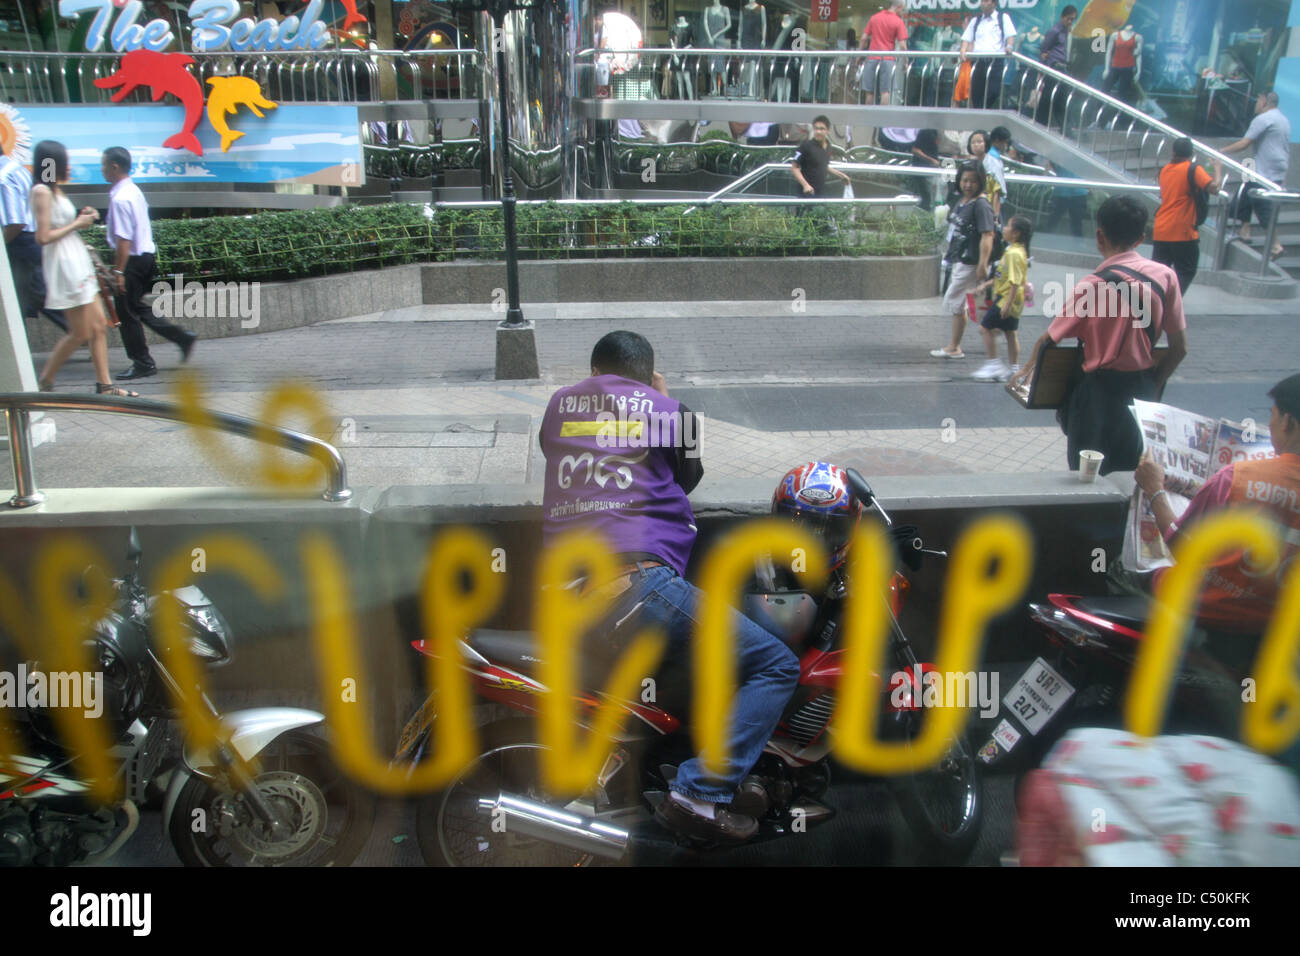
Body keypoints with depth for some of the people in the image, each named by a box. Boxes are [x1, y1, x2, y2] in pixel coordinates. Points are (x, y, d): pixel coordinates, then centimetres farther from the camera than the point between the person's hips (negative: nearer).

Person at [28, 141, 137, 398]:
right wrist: (77, 224, -11)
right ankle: (44, 382, 9)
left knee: (99, 327, 8)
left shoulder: (56, 190, 15)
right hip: (63, 265, -9)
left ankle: (104, 385, 11)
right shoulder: (42, 191, -13)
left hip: (79, 265, 9)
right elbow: (44, 236, -19)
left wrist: (82, 218, 4)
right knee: (81, 333, -4)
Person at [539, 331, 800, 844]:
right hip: (635, 585, -7)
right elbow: (689, 476, 23)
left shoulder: (558, 404, 17)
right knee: (776, 665, -2)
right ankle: (700, 792, -14)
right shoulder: (667, 410, 6)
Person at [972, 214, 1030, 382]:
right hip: (1010, 302, 10)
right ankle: (1014, 369, 21)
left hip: (1007, 299, -10)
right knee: (1010, 333, 15)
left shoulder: (1014, 254, -20)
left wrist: (1008, 303, -27)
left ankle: (994, 364, -3)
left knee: (985, 327, -5)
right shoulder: (1016, 251, 11)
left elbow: (1015, 282, -25)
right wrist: (986, 284, 21)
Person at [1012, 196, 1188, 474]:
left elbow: (1049, 340, -6)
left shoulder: (1092, 286, -15)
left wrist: (1027, 368, 13)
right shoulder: (1165, 276, -3)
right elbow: (1180, 347, 1)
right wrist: (1153, 387, 14)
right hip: (1142, 392, 5)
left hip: (1099, 391, -4)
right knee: (1132, 474, 17)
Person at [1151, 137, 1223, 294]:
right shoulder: (1192, 169, -8)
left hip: (1160, 231, 5)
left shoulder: (1165, 169, 11)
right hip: (1182, 233, -5)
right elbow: (1214, 187, -19)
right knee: (1186, 272, 4)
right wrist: (1218, 170, -4)